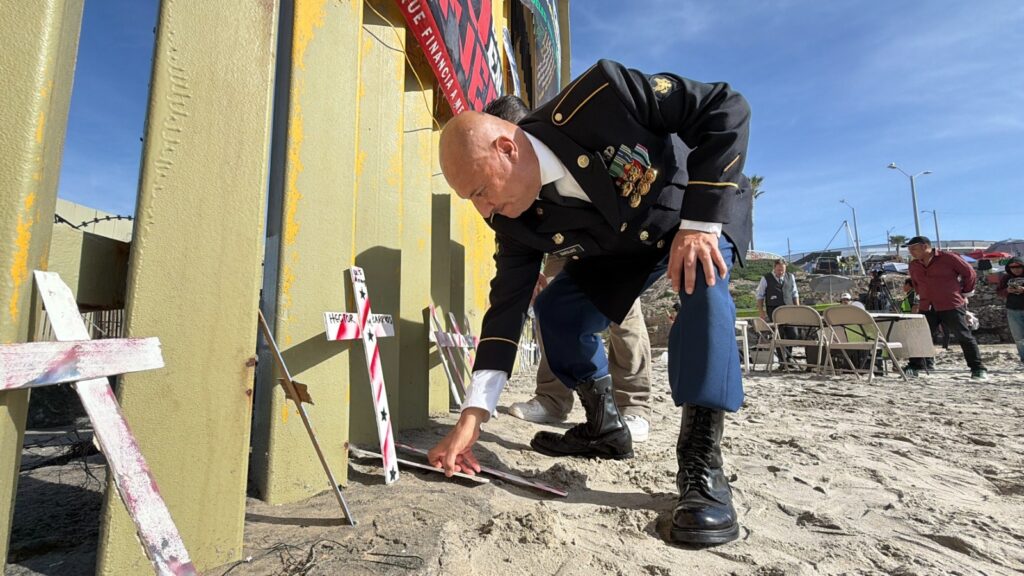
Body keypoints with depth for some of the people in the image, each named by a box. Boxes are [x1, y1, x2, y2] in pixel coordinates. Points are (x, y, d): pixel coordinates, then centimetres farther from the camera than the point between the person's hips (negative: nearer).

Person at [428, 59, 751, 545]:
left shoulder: (598, 95, -34)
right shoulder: (517, 224, -20)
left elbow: (724, 109, -26)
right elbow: (506, 305, -19)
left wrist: (700, 222, -34)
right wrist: (473, 414, -24)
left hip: (704, 206, -4)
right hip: (627, 244, 4)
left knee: (700, 282, -35)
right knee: (556, 310, -8)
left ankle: (701, 460, -26)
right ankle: (605, 428, 9)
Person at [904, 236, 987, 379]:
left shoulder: (948, 258, -7)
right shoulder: (913, 265, 9)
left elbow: (969, 274, 3)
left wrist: (965, 293, 8)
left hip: (951, 306, -4)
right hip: (926, 308, 5)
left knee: (964, 337, 2)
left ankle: (978, 368, 13)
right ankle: (915, 367, 9)